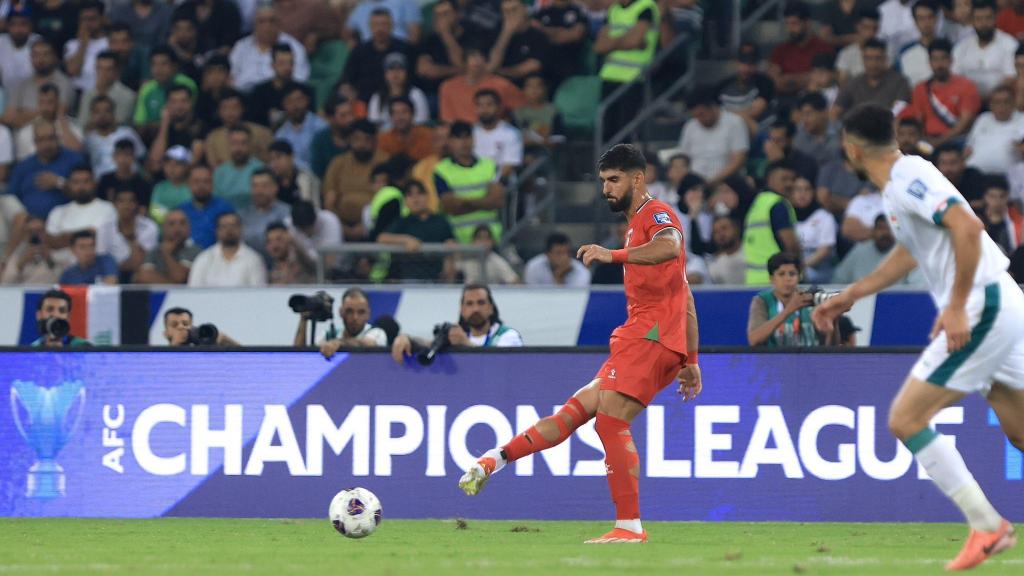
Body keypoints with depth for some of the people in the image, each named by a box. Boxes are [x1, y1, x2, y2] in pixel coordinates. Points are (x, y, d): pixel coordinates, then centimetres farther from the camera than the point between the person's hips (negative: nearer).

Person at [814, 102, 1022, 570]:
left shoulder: (908, 178, -13)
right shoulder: (899, 184, 17)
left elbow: (968, 228, -26)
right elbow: (907, 254, 34)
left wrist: (957, 306, -24)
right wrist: (848, 297, 38)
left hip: (984, 309, -10)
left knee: (906, 419, -7)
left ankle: (986, 526, -7)